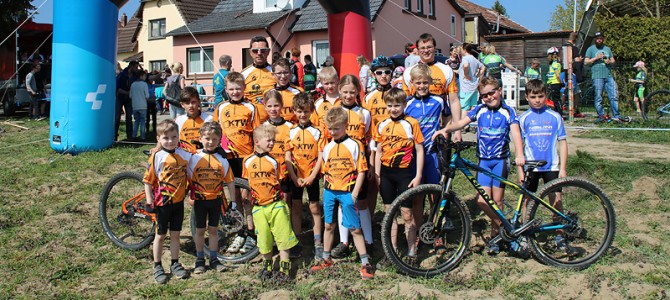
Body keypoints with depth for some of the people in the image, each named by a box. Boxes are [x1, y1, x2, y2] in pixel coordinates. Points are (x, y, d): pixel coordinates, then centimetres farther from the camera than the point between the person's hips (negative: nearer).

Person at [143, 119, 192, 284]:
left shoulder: (184, 155, -2)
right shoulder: (157, 157, -13)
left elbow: (187, 175, 14)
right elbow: (148, 180, -9)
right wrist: (149, 201, -11)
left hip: (179, 201, 3)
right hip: (162, 203, -3)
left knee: (175, 234, 13)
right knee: (160, 235, 9)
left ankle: (175, 264, 27)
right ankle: (157, 266, 22)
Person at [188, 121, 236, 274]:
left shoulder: (222, 159, -5)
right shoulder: (194, 158, -7)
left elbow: (230, 181, 0)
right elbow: (188, 179, -1)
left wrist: (233, 201, 1)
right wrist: (190, 197, -4)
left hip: (216, 199, 1)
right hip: (199, 200, 0)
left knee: (213, 229, 11)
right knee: (200, 230, 10)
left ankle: (214, 259, 23)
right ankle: (199, 260, 24)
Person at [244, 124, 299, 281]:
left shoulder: (273, 161, -1)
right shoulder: (247, 161, 2)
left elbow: (279, 182, 4)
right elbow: (247, 183, 12)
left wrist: (282, 202, -2)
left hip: (276, 205, -1)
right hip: (258, 207, 1)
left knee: (283, 238, 1)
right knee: (263, 240, 10)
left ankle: (284, 269, 13)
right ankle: (267, 266, 30)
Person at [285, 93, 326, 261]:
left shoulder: (317, 132, -3)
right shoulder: (291, 132, 0)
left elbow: (321, 156, -6)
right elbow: (287, 157, -2)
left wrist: (312, 177, -13)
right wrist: (294, 178, -10)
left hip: (312, 175, -1)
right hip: (295, 176, 1)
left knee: (314, 207, 4)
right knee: (296, 207, 7)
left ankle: (318, 243, 12)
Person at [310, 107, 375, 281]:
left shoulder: (354, 145, -6)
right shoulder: (328, 147, 9)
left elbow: (361, 171, -7)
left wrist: (355, 193, -11)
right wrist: (325, 190, 10)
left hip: (347, 192, -5)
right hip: (329, 191, 5)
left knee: (354, 228, -1)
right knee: (329, 225, 15)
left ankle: (365, 263, 9)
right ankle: (326, 259, 30)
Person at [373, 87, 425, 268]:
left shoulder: (411, 123, -6)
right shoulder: (382, 125, 6)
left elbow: (419, 150, -4)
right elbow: (378, 151, 11)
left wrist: (418, 176, -7)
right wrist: (377, 175, 6)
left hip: (405, 172, -4)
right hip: (386, 173, 4)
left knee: (407, 214, 0)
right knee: (390, 212, 11)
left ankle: (411, 253, 14)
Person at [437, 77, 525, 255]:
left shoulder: (508, 111, 0)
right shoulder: (479, 110, 6)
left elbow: (515, 132, -13)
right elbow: (461, 123, -4)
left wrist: (519, 154, -29)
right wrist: (445, 129, -24)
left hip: (501, 160, -2)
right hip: (483, 160, 2)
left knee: (497, 201, 0)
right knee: (483, 201, -8)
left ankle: (495, 237, 16)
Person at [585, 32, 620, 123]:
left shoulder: (607, 49, 21)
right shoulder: (591, 49, 8)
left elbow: (613, 60, 23)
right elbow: (586, 61, 1)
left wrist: (610, 61, 0)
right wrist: (596, 58, -10)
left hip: (608, 76, 4)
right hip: (597, 76, -4)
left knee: (614, 96, -3)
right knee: (598, 98, -4)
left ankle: (616, 116, -1)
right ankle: (601, 116, 3)